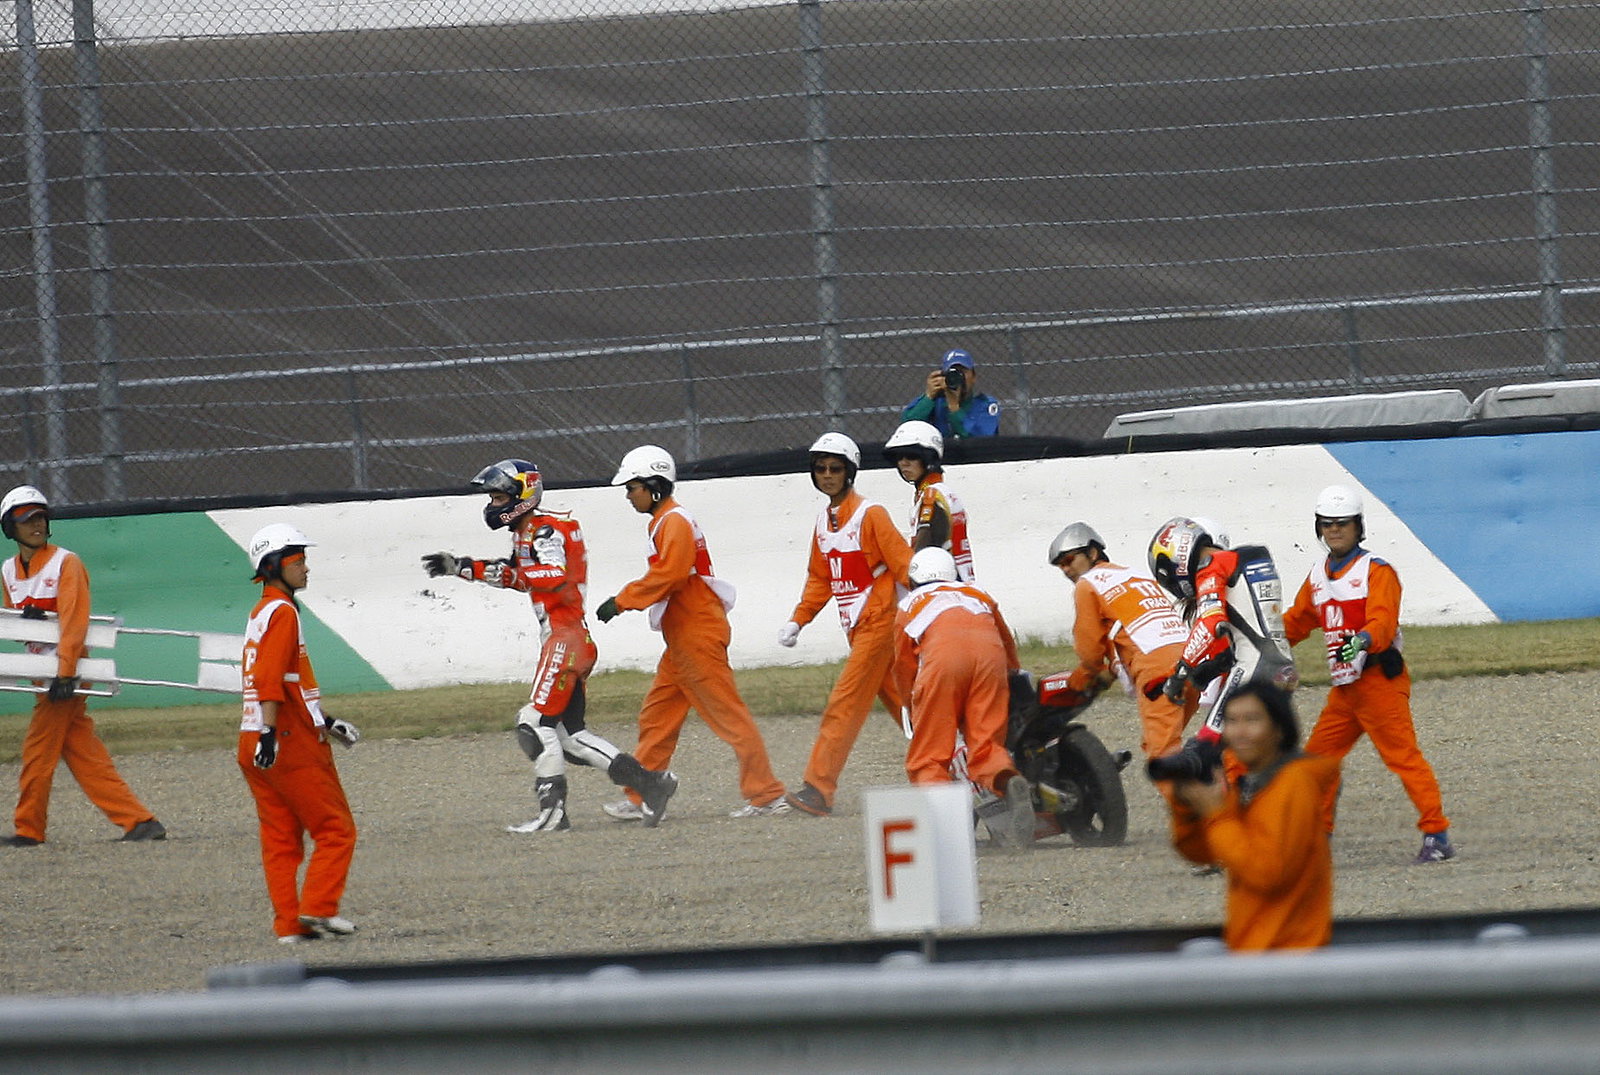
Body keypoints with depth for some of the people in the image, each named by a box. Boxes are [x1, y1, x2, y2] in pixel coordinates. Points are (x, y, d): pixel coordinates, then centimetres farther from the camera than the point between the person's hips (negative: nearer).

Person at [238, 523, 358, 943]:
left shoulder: (263, 611, 20)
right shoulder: (282, 612, -10)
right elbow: (270, 679, -21)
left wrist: (325, 722, 30)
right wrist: (269, 732, -26)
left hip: (256, 744, 9)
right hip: (291, 744, -9)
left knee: (280, 838, 7)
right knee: (336, 830, -3)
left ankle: (289, 924, 6)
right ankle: (317, 907, -11)